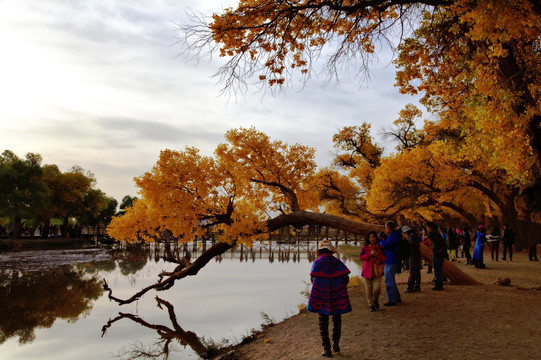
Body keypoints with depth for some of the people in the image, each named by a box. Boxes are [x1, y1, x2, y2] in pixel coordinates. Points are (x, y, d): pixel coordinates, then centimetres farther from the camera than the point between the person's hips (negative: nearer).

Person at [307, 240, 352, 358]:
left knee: (323, 322, 7)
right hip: (337, 295, 2)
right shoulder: (337, 262, 1)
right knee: (337, 320, 21)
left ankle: (327, 349, 6)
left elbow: (313, 278, -6)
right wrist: (340, 288, 13)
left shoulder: (317, 262, -4)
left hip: (321, 295, -2)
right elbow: (346, 278, -3)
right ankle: (336, 343, 21)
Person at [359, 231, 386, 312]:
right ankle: (371, 305, 17)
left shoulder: (380, 247, 6)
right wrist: (370, 254, -20)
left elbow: (384, 259, 3)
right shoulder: (365, 247, 2)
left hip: (377, 271, 0)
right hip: (367, 271, 0)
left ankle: (375, 300, 22)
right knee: (368, 288, 2)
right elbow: (361, 257, -8)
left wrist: (377, 254, -15)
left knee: (377, 288, -9)